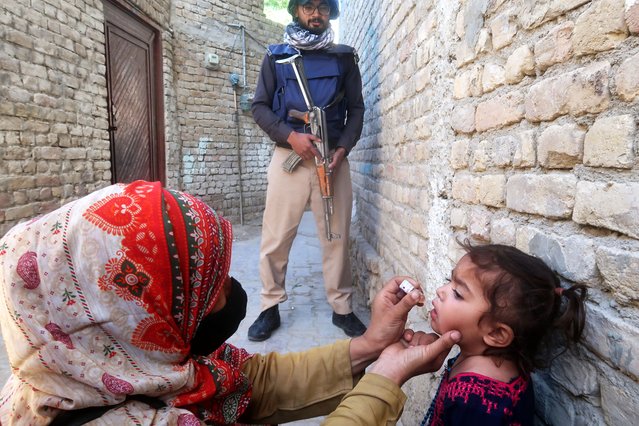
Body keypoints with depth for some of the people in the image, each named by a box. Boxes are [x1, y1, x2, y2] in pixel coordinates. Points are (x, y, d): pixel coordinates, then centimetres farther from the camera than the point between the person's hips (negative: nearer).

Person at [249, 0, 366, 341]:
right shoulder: (277, 56, 11)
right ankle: (270, 308, 13)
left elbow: (356, 109, 10)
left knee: (336, 236, 2)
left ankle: (342, 308, 15)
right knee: (276, 237, -1)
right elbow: (259, 106, 6)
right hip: (288, 156, 0)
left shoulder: (344, 57, 13)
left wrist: (343, 148, -7)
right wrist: (290, 135, -11)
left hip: (333, 158, 1)